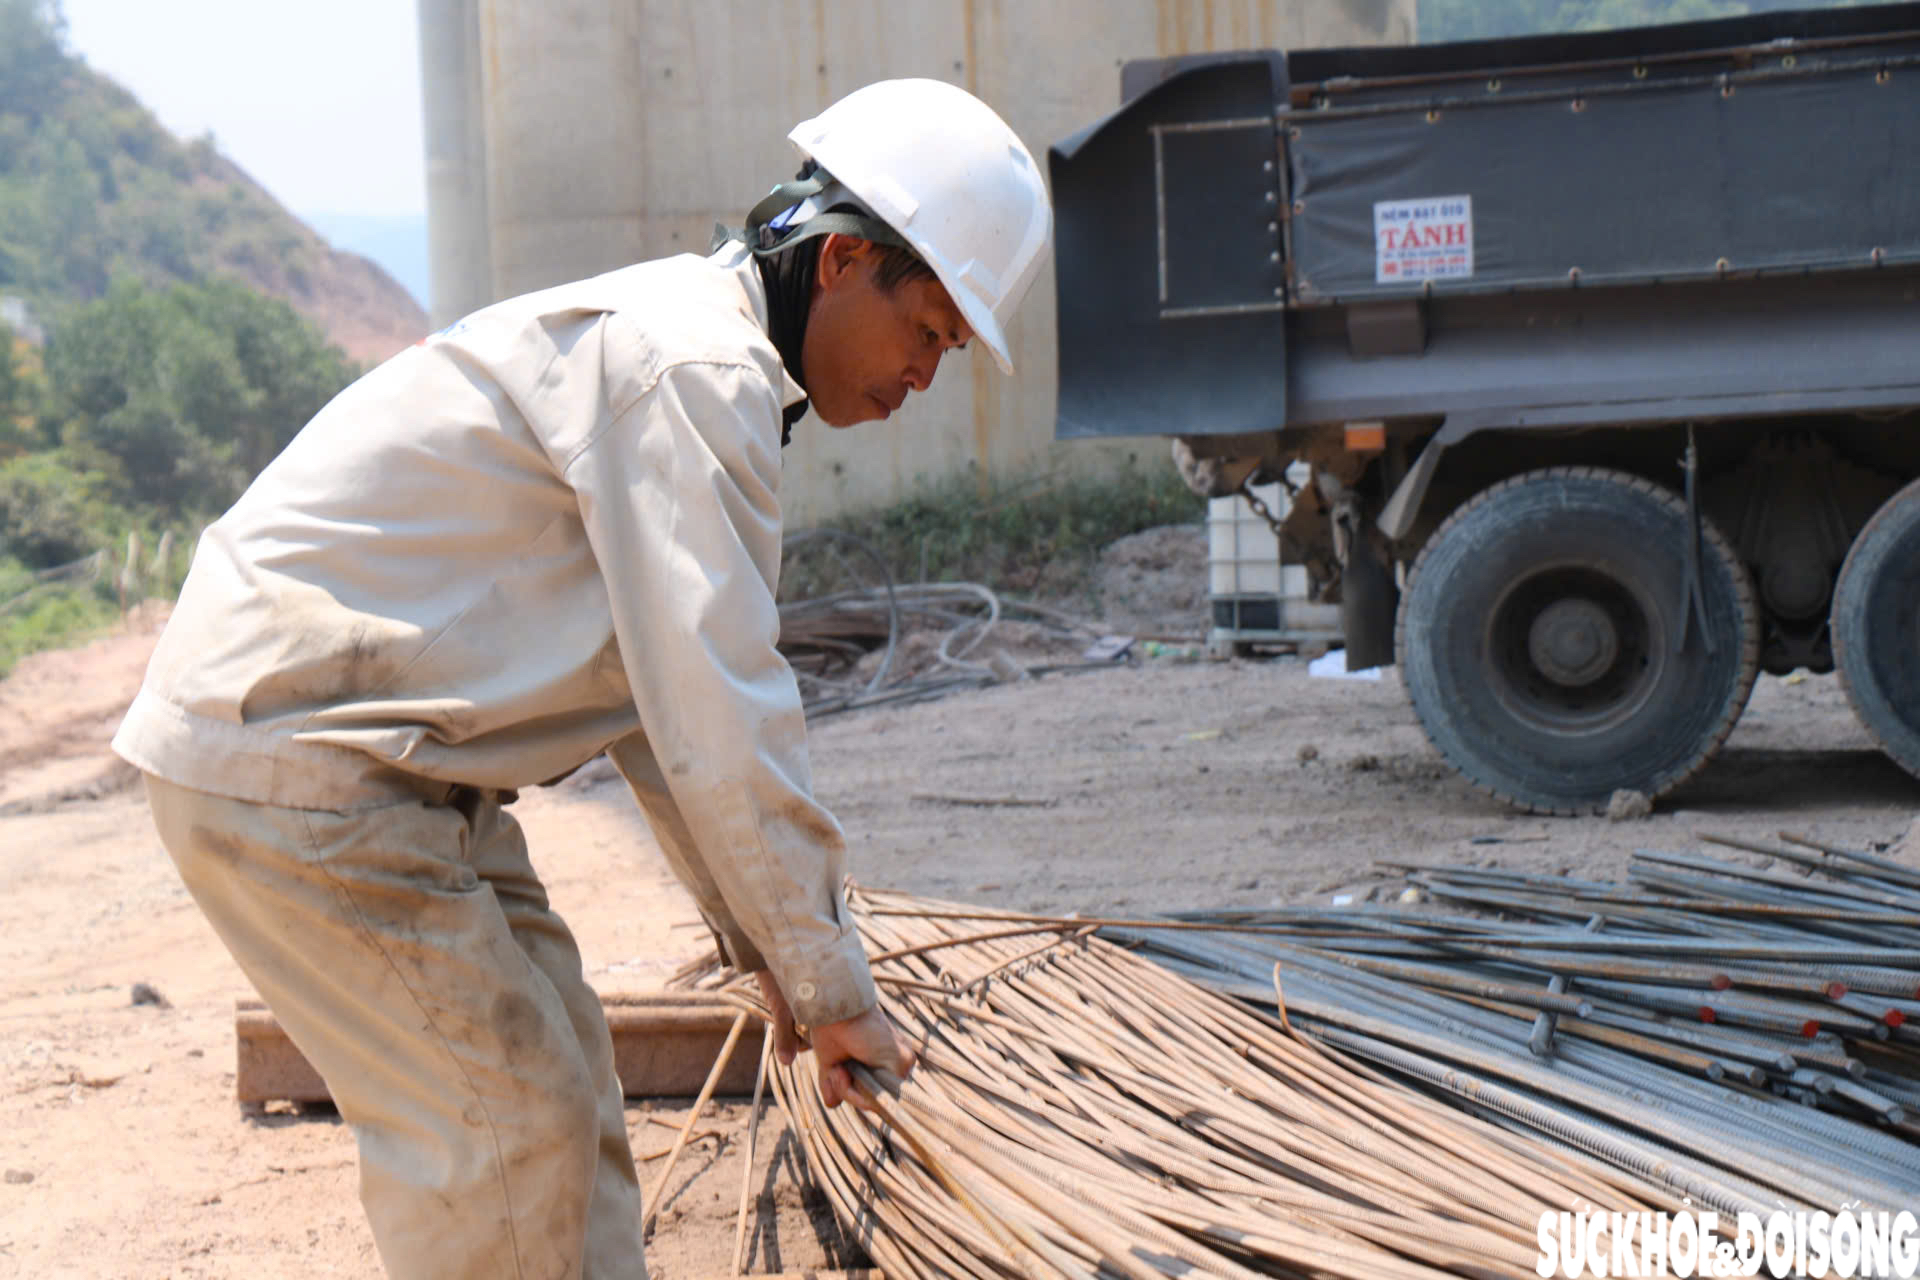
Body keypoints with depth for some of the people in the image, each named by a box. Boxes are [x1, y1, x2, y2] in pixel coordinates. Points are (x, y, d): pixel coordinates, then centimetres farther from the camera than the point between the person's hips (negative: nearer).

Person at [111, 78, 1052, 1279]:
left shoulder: (696, 355, 14)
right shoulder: (696, 368, -20)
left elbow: (664, 703, 18)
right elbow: (721, 721, -22)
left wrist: (769, 949, 17)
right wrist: (831, 981, -13)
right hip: (296, 757, -11)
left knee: (560, 1068, 14)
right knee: (503, 1119, -6)